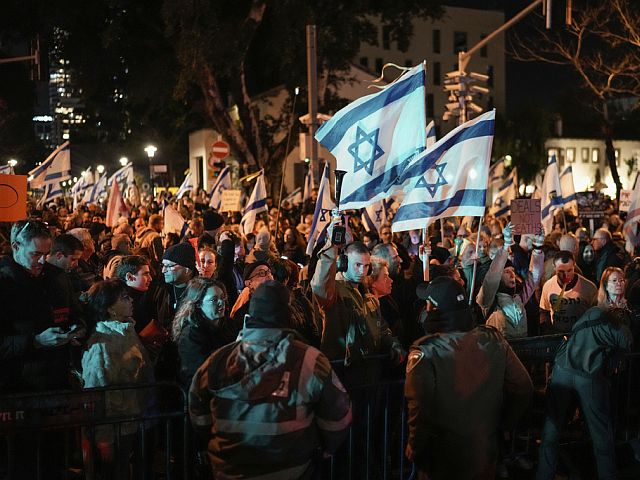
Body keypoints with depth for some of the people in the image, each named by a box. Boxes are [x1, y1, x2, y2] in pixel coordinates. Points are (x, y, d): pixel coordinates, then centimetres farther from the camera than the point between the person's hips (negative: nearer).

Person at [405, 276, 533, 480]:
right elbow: (523, 388, -5)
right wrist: (502, 424, 8)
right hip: (485, 453, 4)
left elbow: (420, 409, -23)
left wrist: (414, 450, -8)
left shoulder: (425, 352, -22)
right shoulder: (494, 340, -10)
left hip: (442, 458, -4)